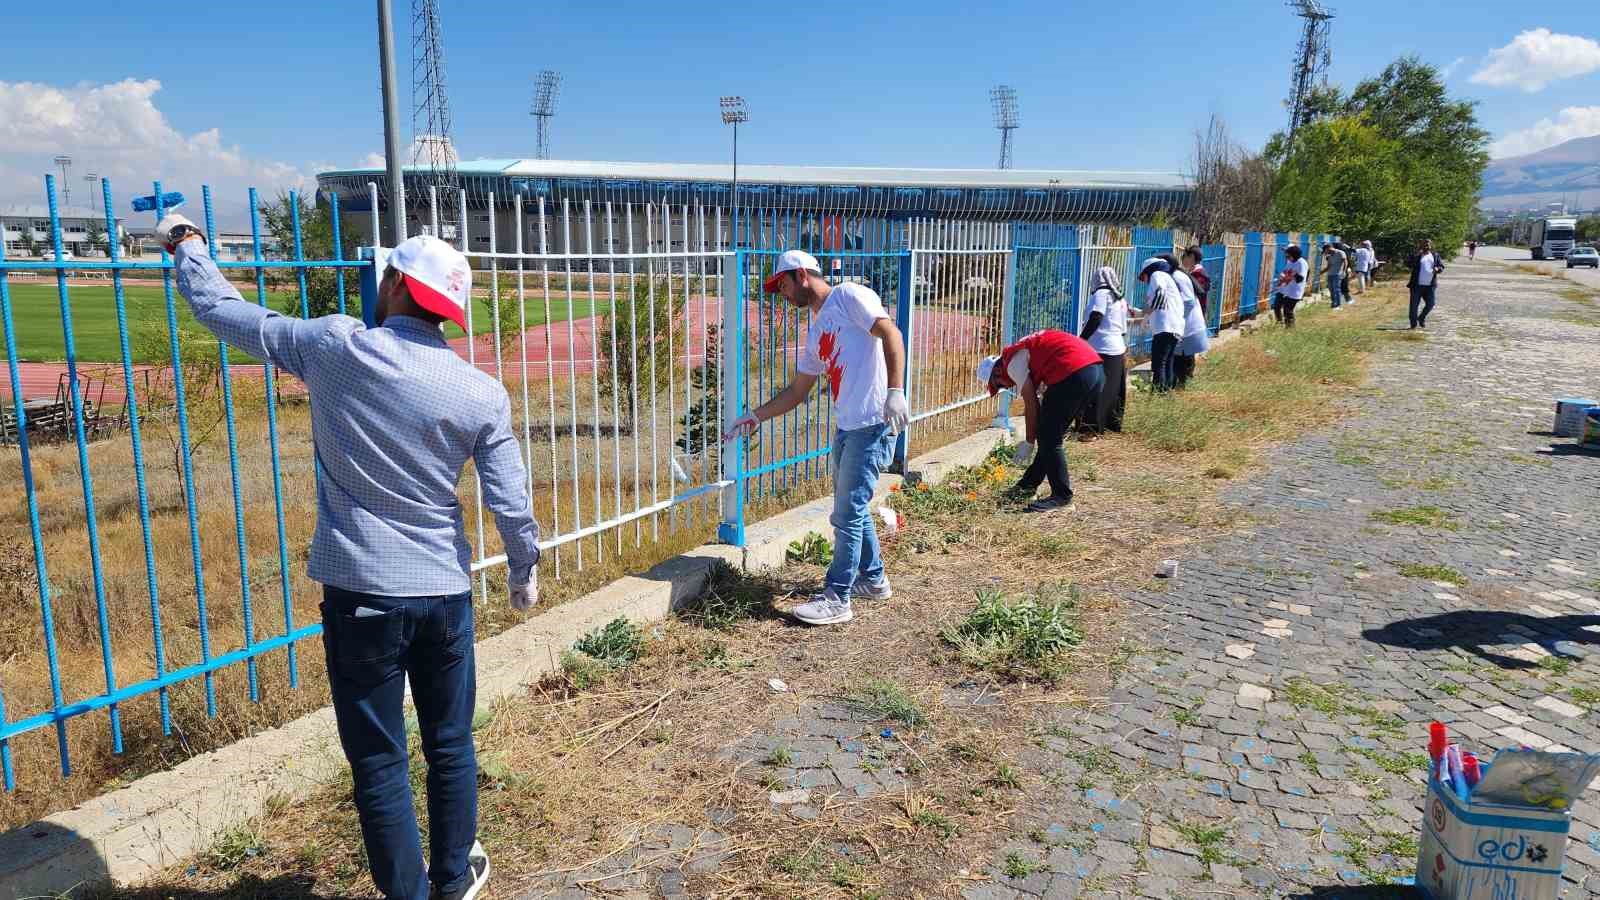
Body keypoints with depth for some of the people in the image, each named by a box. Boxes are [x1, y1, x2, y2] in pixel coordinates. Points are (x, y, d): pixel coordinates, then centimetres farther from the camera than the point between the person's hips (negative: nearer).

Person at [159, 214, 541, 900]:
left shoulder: (338, 347, -9)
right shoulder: (482, 392, -5)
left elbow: (222, 310, 4)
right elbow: (512, 505, -5)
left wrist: (187, 244, 22)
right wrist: (523, 573, 14)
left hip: (362, 593, -2)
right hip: (445, 592, 3)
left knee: (379, 760, 10)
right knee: (451, 745, 18)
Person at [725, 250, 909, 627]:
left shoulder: (848, 295, -5)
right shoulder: (815, 333, 20)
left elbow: (890, 333, -16)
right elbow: (797, 390, 25)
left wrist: (895, 391, -26)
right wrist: (755, 417, 22)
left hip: (874, 425, -9)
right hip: (847, 427, 9)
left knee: (847, 515, -4)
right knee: (853, 508, 19)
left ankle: (836, 599, 5)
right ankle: (873, 579, 35)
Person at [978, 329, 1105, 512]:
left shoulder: (1012, 362, 2)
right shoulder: (1025, 352, 28)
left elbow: (1031, 405, -1)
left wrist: (1029, 443, 8)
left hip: (1073, 372, -10)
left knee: (1049, 438, 0)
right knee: (1051, 434, 19)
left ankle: (1062, 497, 4)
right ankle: (1029, 484, 28)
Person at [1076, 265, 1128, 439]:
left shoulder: (1102, 294, -5)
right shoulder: (1121, 299, 18)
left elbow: (1095, 318, -17)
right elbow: (1123, 330, 20)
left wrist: (1081, 339, -14)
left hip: (1101, 350, -8)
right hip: (1118, 350, 8)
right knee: (1113, 391, 16)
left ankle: (1093, 429, -11)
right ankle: (1113, 424, 25)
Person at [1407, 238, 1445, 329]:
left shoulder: (1435, 256, 12)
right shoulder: (1416, 256, 1)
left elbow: (1442, 266, 13)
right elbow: (1408, 264, -12)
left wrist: (1438, 268, -10)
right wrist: (1416, 254, -21)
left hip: (1430, 285, 3)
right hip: (1417, 285, -3)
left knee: (1430, 304, 2)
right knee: (1414, 305, 0)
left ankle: (1421, 319, 26)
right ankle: (1414, 324, 10)